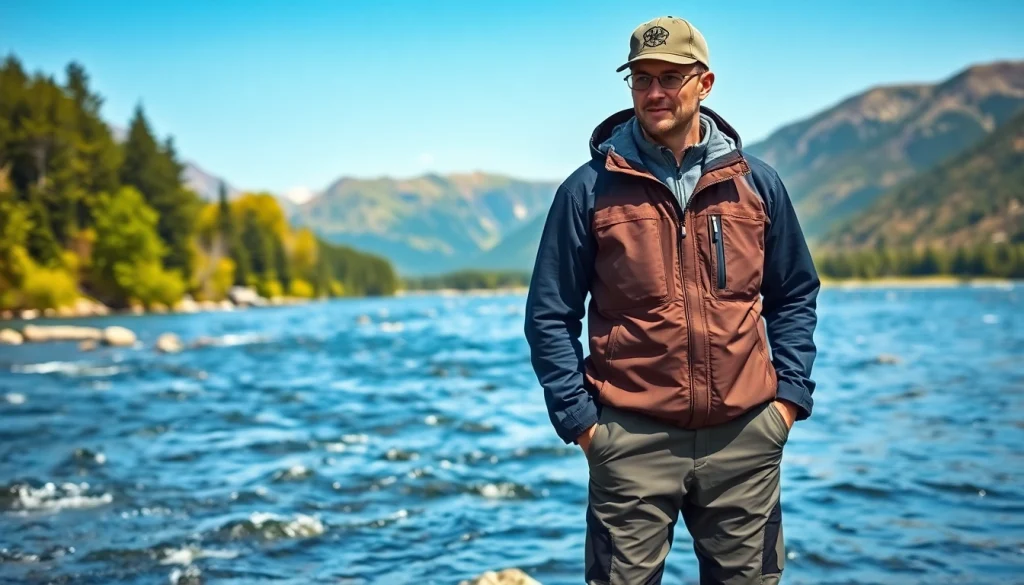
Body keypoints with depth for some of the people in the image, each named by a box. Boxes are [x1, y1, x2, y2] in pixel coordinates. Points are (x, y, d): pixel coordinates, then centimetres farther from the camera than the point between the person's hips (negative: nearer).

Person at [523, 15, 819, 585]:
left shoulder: (757, 183, 6)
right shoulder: (589, 189, -2)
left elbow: (795, 297, 14)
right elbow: (550, 315, 1)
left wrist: (791, 394, 5)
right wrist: (578, 416, -4)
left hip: (745, 435, 3)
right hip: (633, 438, -2)